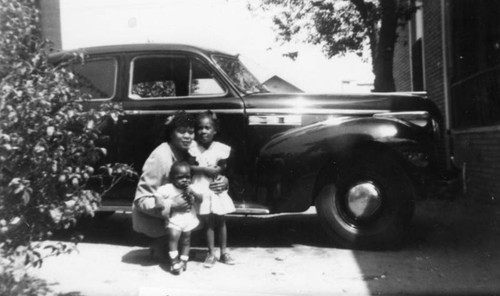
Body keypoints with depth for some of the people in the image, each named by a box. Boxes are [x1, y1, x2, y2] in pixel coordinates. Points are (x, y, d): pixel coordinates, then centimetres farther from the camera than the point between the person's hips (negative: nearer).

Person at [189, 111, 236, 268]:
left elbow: (219, 170, -4)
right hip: (201, 189, 0)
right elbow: (189, 167, -9)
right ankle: (211, 253, 14)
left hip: (217, 189, 1)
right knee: (207, 221, 5)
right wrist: (207, 169, -16)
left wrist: (199, 167, -13)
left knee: (220, 220, 9)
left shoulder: (220, 148, -5)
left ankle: (224, 252, 20)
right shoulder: (193, 148, -4)